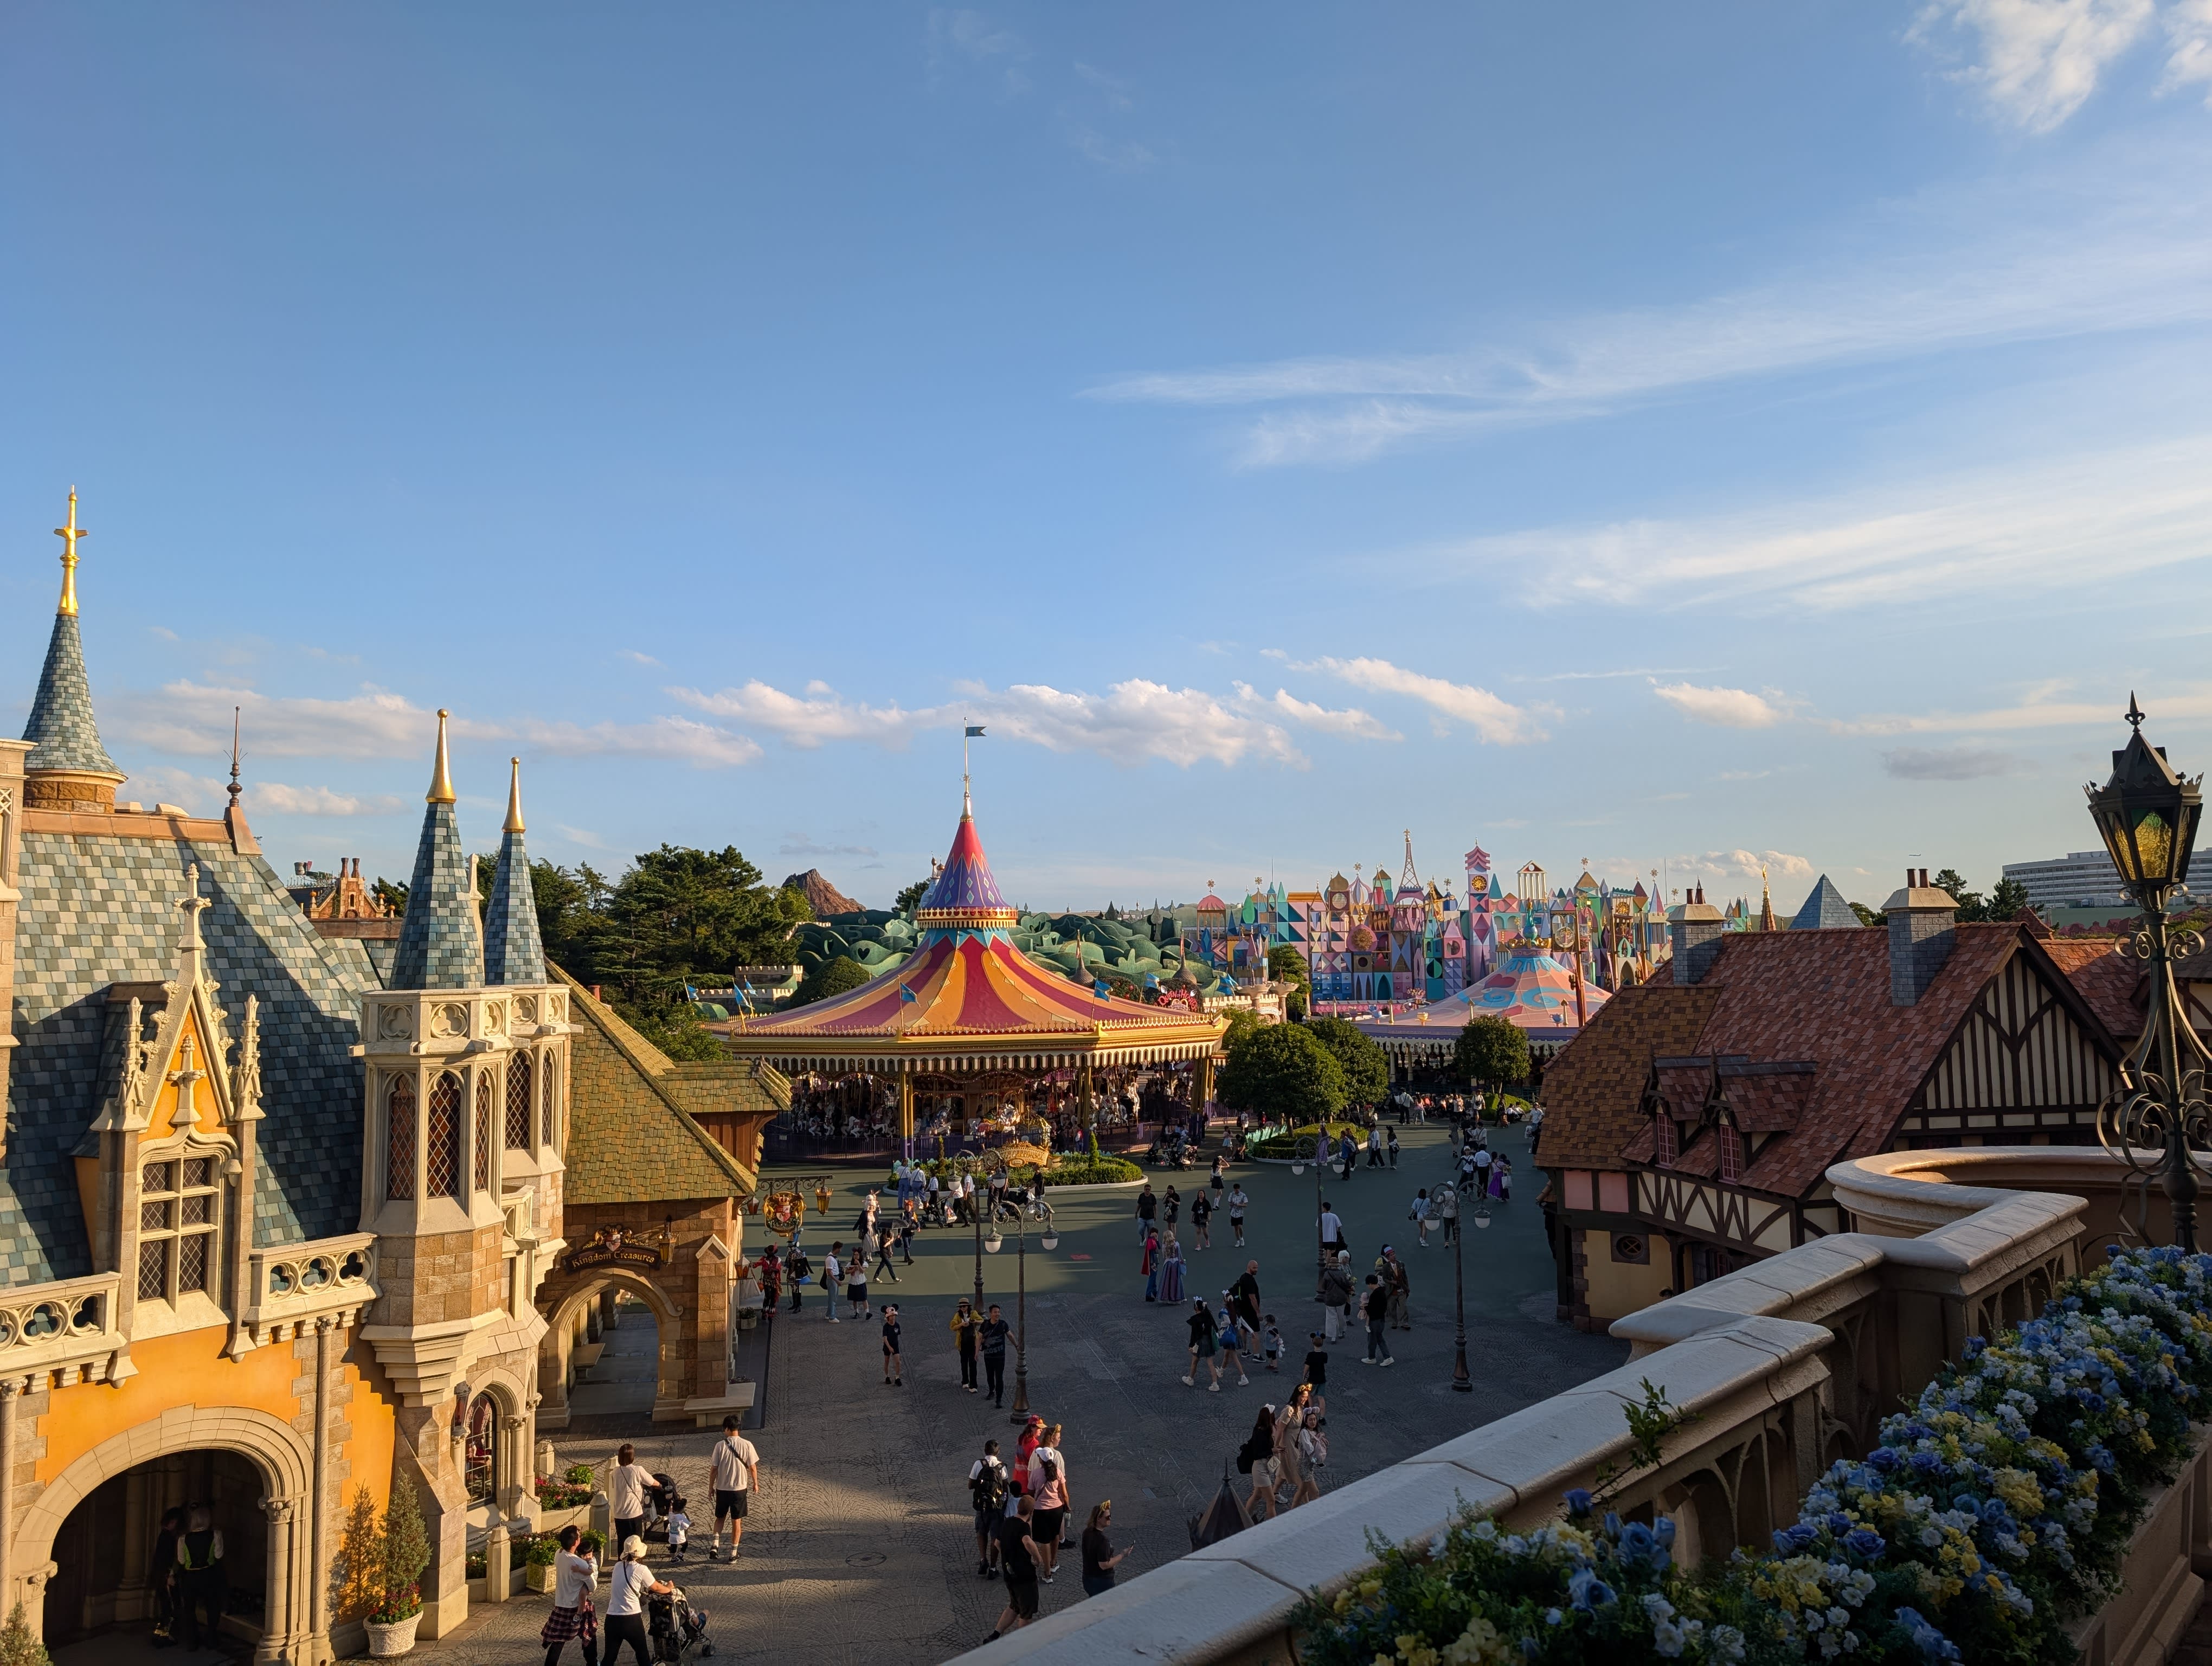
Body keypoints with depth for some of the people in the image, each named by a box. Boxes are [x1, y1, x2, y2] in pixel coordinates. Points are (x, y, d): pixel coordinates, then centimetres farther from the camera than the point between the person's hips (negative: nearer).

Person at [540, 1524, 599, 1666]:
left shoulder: (558, 1554, -8)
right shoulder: (580, 1564, -27)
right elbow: (593, 1585, -16)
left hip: (561, 1604, 5)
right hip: (578, 1606, -5)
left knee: (558, 1640, 14)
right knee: (590, 1636, 17)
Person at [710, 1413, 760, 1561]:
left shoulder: (720, 1445, -11)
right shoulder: (747, 1445, -11)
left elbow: (714, 1468, -5)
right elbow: (753, 1467, -5)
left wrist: (711, 1486, 9)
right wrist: (755, 1483, 12)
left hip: (722, 1488, 0)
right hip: (740, 1488, 0)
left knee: (720, 1517, 21)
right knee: (737, 1521, 12)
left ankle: (715, 1544, 3)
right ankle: (733, 1553, 17)